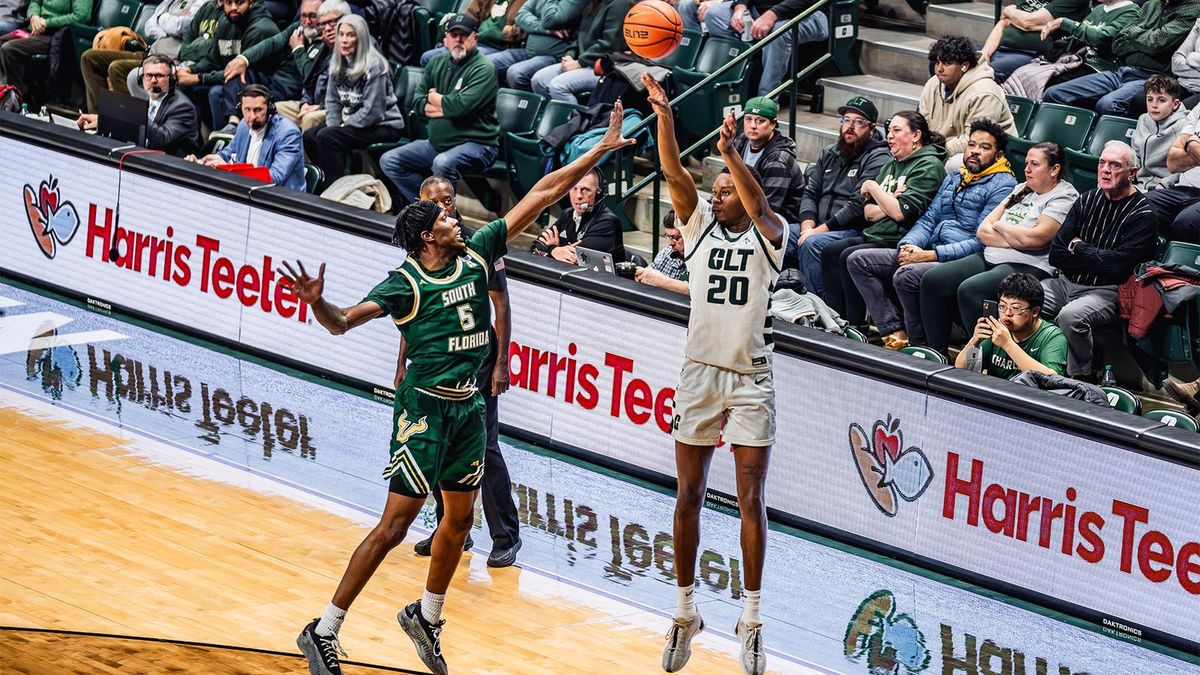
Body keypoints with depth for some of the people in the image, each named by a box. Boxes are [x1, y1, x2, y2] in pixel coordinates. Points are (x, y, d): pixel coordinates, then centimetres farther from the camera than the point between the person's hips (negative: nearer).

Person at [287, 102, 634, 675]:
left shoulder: (477, 255, 3)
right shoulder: (405, 283, -12)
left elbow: (540, 195, 5)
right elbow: (343, 323, -18)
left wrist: (601, 150, 5)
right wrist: (317, 303, -41)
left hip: (469, 406, 7)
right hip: (425, 408, -7)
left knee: (459, 518, 15)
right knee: (395, 525, -9)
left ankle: (426, 616, 36)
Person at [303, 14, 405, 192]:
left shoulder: (374, 66, -19)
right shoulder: (337, 63, 5)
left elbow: (372, 111, -21)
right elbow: (332, 100, 8)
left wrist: (343, 127, -15)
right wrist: (332, 126, -8)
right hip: (351, 122, 8)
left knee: (326, 138, -25)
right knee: (309, 136, -8)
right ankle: (326, 182, 7)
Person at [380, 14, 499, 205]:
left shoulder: (483, 68, -12)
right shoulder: (437, 63, 11)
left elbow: (461, 106, -24)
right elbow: (417, 102, 6)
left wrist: (434, 98, -4)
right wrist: (446, 106, -11)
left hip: (475, 143, -8)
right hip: (437, 143, 8)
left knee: (443, 164, -38)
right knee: (389, 161, -4)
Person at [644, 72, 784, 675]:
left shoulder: (768, 235, 1)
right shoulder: (700, 226, 8)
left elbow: (758, 204, -21)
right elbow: (675, 176, -7)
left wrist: (730, 151, -36)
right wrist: (664, 116, -21)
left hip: (752, 381, -2)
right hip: (700, 373, 2)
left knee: (751, 500, -3)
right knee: (689, 497, 4)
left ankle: (751, 622, 2)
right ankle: (685, 613, 15)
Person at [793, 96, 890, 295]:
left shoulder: (878, 159, -6)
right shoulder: (829, 154, 20)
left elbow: (858, 204, -16)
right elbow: (810, 192, 15)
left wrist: (821, 229, -17)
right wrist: (808, 225, -5)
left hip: (853, 230, -8)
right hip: (818, 227, 8)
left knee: (812, 244, -33)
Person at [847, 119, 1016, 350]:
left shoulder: (1003, 186, -4)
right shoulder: (953, 179, 24)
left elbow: (983, 241, -12)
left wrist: (930, 255, -17)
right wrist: (908, 245, -3)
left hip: (960, 262, -9)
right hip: (927, 255, 9)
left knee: (906, 276, -36)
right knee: (858, 260, -4)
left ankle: (919, 345, -17)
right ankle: (895, 332, -14)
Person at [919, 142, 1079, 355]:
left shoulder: (1065, 198, -4)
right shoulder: (1022, 189, 20)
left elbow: (1032, 238, -18)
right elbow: (983, 231, 13)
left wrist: (999, 225, 1)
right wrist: (1014, 239, -7)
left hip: (1029, 266, -9)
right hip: (991, 257, 9)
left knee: (969, 290, -32)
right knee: (932, 280, -7)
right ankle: (936, 353, -3)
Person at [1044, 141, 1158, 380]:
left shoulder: (1142, 214, -7)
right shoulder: (1087, 200, 11)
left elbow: (1117, 264, -18)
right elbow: (1056, 255, 5)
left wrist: (1078, 248, -4)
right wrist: (1097, 260, -8)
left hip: (1106, 291, -6)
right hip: (1065, 281, 6)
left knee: (1070, 316, -35)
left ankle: (1082, 377, -15)